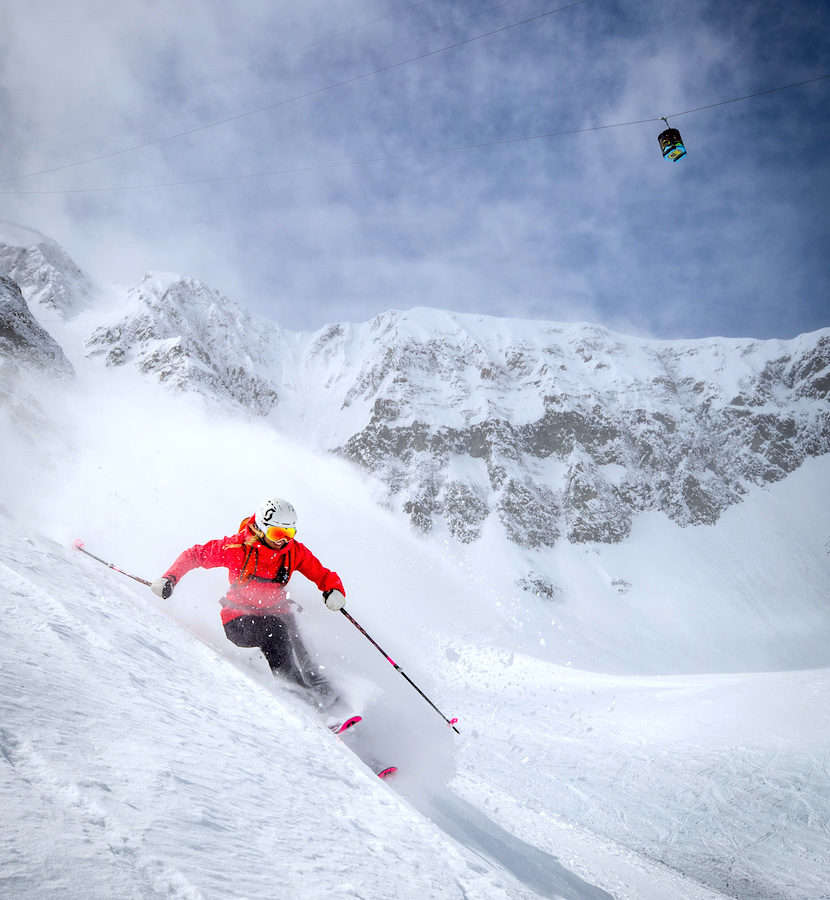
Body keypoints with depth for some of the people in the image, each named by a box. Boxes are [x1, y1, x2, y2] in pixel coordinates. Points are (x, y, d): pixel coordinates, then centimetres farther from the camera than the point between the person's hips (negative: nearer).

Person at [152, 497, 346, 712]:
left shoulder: (295, 551, -9)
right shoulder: (236, 547, -16)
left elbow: (323, 575, -3)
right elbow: (194, 555, -5)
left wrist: (335, 590, -24)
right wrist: (169, 578, -17)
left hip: (276, 614, 3)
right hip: (239, 620, -3)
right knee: (274, 631, -33)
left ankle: (322, 692, -24)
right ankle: (294, 686, -29)